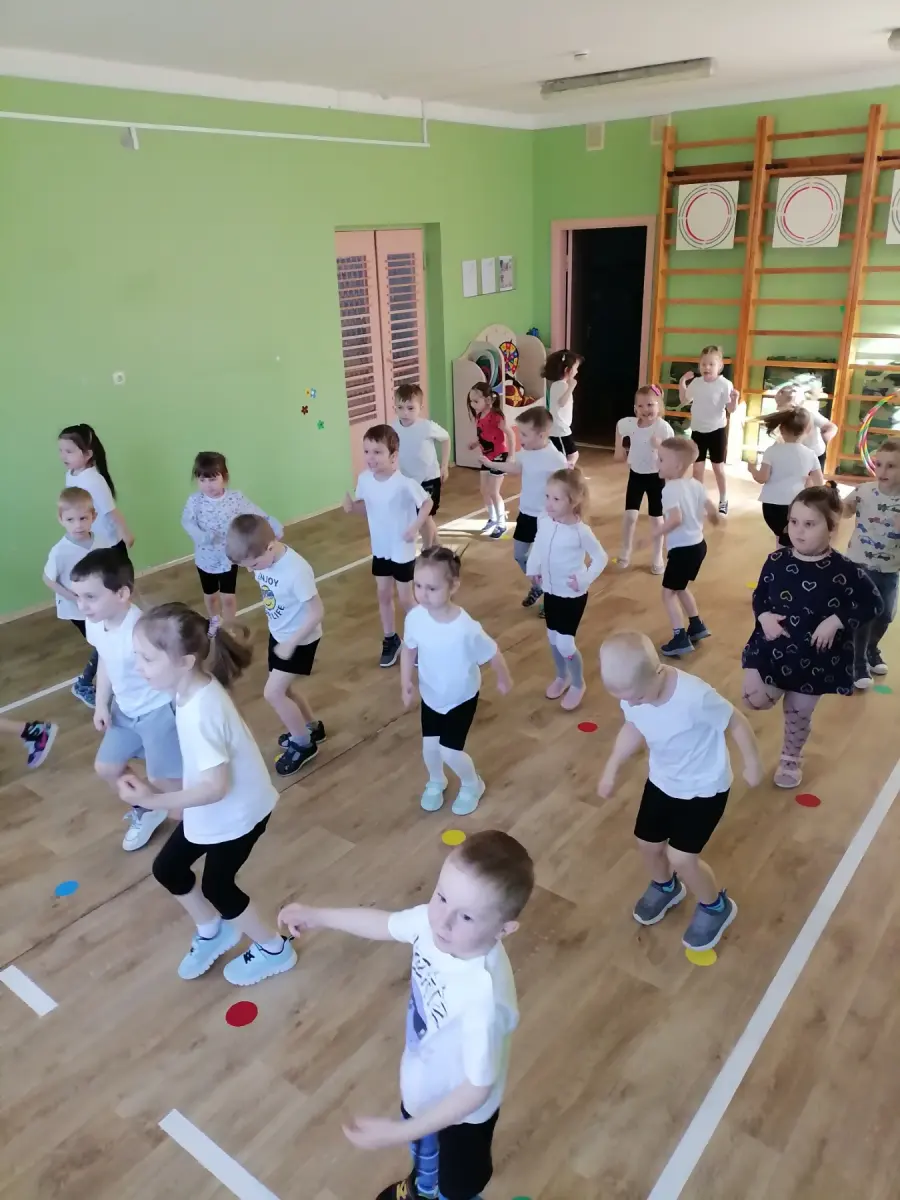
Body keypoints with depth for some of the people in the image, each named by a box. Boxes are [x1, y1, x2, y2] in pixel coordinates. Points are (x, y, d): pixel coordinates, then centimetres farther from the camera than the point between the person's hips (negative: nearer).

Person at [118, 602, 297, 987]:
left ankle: (274, 949, 38)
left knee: (217, 886, 13)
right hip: (211, 808, 8)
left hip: (237, 812, -8)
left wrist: (153, 800, -30)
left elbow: (216, 786, -32)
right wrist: (178, 798, 14)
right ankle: (213, 930, 46)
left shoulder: (201, 712, -37)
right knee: (167, 869, 20)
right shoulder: (193, 687, -10)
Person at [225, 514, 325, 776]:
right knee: (282, 689, 17)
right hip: (278, 634, 8)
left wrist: (291, 643, -23)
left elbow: (317, 612, -26)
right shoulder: (262, 559, -10)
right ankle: (313, 727, 41)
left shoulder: (296, 570, -33)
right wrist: (280, 636, 15)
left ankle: (304, 744, 14)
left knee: (272, 693, -7)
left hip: (300, 640, -8)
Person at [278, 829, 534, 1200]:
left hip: (463, 1110, -6)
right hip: (424, 1084, 6)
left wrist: (399, 1133, -28)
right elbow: (384, 923, -5)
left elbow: (477, 1088, -32)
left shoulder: (484, 997, -47)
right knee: (423, 1147, 39)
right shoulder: (432, 921, -29)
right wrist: (316, 916, 2)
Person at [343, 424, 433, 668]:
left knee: (405, 598, 7)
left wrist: (414, 528, -23)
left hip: (403, 551, -5)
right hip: (379, 549, 5)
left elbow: (427, 503, -13)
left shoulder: (404, 482, -25)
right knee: (383, 595, 16)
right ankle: (390, 640, 34)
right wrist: (351, 505, -15)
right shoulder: (364, 479, -10)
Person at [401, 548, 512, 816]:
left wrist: (503, 680, -2)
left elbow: (492, 654, -18)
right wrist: (406, 682, -12)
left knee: (449, 751, 1)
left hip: (461, 698, -4)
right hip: (430, 695, 4)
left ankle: (472, 785, 35)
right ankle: (435, 783, 50)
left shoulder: (466, 629, -37)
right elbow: (408, 649, -4)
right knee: (429, 746, 15)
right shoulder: (414, 617, -25)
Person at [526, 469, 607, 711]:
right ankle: (562, 677, 42)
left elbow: (600, 558, -13)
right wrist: (533, 568, 4)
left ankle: (578, 684, 22)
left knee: (565, 643, -4)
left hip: (572, 595, -6)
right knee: (552, 639, 18)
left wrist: (584, 579, -20)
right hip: (550, 591, 6)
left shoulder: (581, 531, -24)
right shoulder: (544, 522, -9)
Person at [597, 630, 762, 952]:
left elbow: (736, 722, -21)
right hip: (662, 780, 6)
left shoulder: (695, 697, -39)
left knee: (681, 857, -5)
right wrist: (612, 769, 5)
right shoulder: (631, 690, -21)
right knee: (647, 844, 15)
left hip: (705, 787, -6)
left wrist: (752, 763, -6)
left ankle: (716, 906, 27)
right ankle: (665, 887, 49)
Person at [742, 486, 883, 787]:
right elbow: (759, 596, 4)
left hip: (814, 659, -2)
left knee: (798, 716, 14)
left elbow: (873, 604, -9)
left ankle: (791, 759, 42)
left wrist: (837, 621, -21)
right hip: (772, 649, 2)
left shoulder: (844, 570, -18)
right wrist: (763, 616, -16)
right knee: (755, 700, -7)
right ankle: (779, 692, 28)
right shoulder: (776, 561, -9)